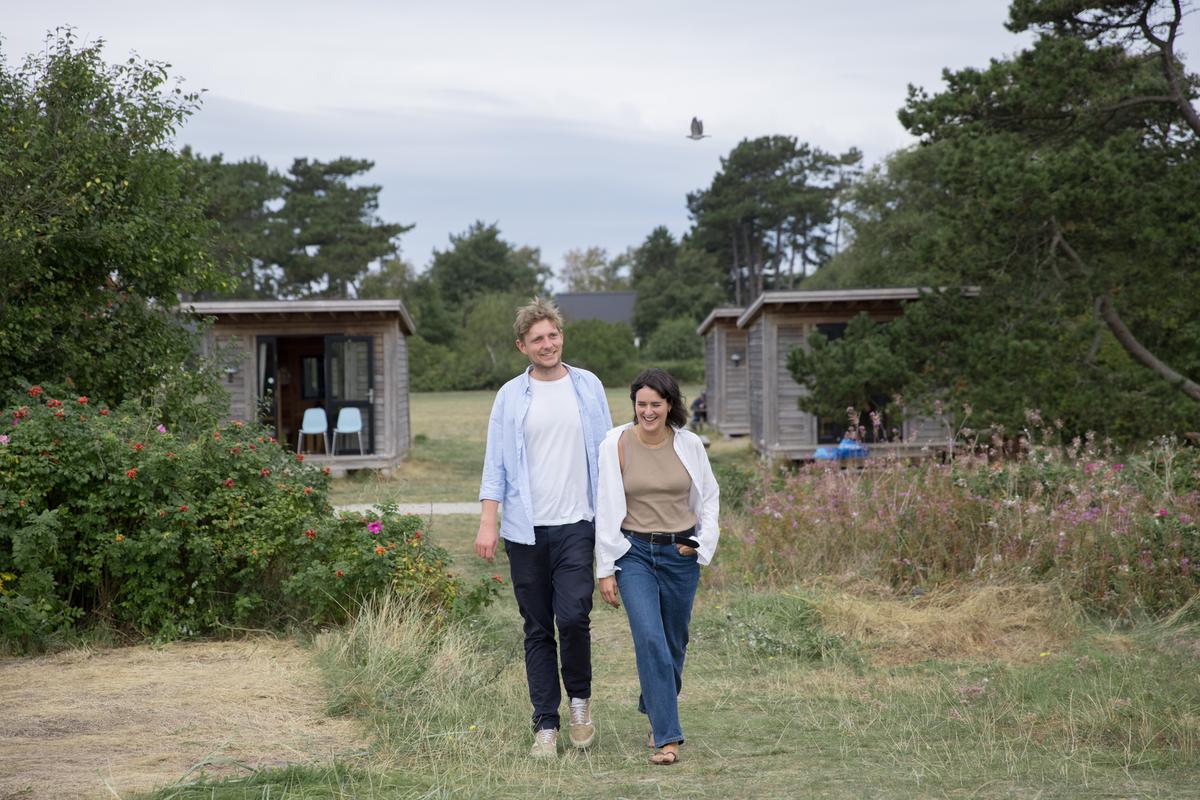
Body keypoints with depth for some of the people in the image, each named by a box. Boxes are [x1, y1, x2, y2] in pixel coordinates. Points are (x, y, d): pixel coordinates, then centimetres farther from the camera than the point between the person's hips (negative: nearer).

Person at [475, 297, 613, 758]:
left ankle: (579, 698, 11)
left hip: (577, 525, -1)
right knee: (538, 630, 5)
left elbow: (606, 454, 9)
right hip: (526, 529, 1)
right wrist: (487, 523, -6)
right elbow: (496, 464, 4)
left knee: (573, 617, -15)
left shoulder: (588, 388, 6)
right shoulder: (511, 396, 5)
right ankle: (545, 725, 11)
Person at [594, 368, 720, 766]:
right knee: (650, 640, -16)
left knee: (674, 643, 12)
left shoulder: (689, 444, 0)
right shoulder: (617, 444, -6)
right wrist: (605, 570, -4)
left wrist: (703, 543, 2)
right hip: (634, 554, -3)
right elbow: (606, 510, -3)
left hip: (681, 554, 3)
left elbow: (709, 497, 15)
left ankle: (656, 712, 38)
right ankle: (667, 738, -15)